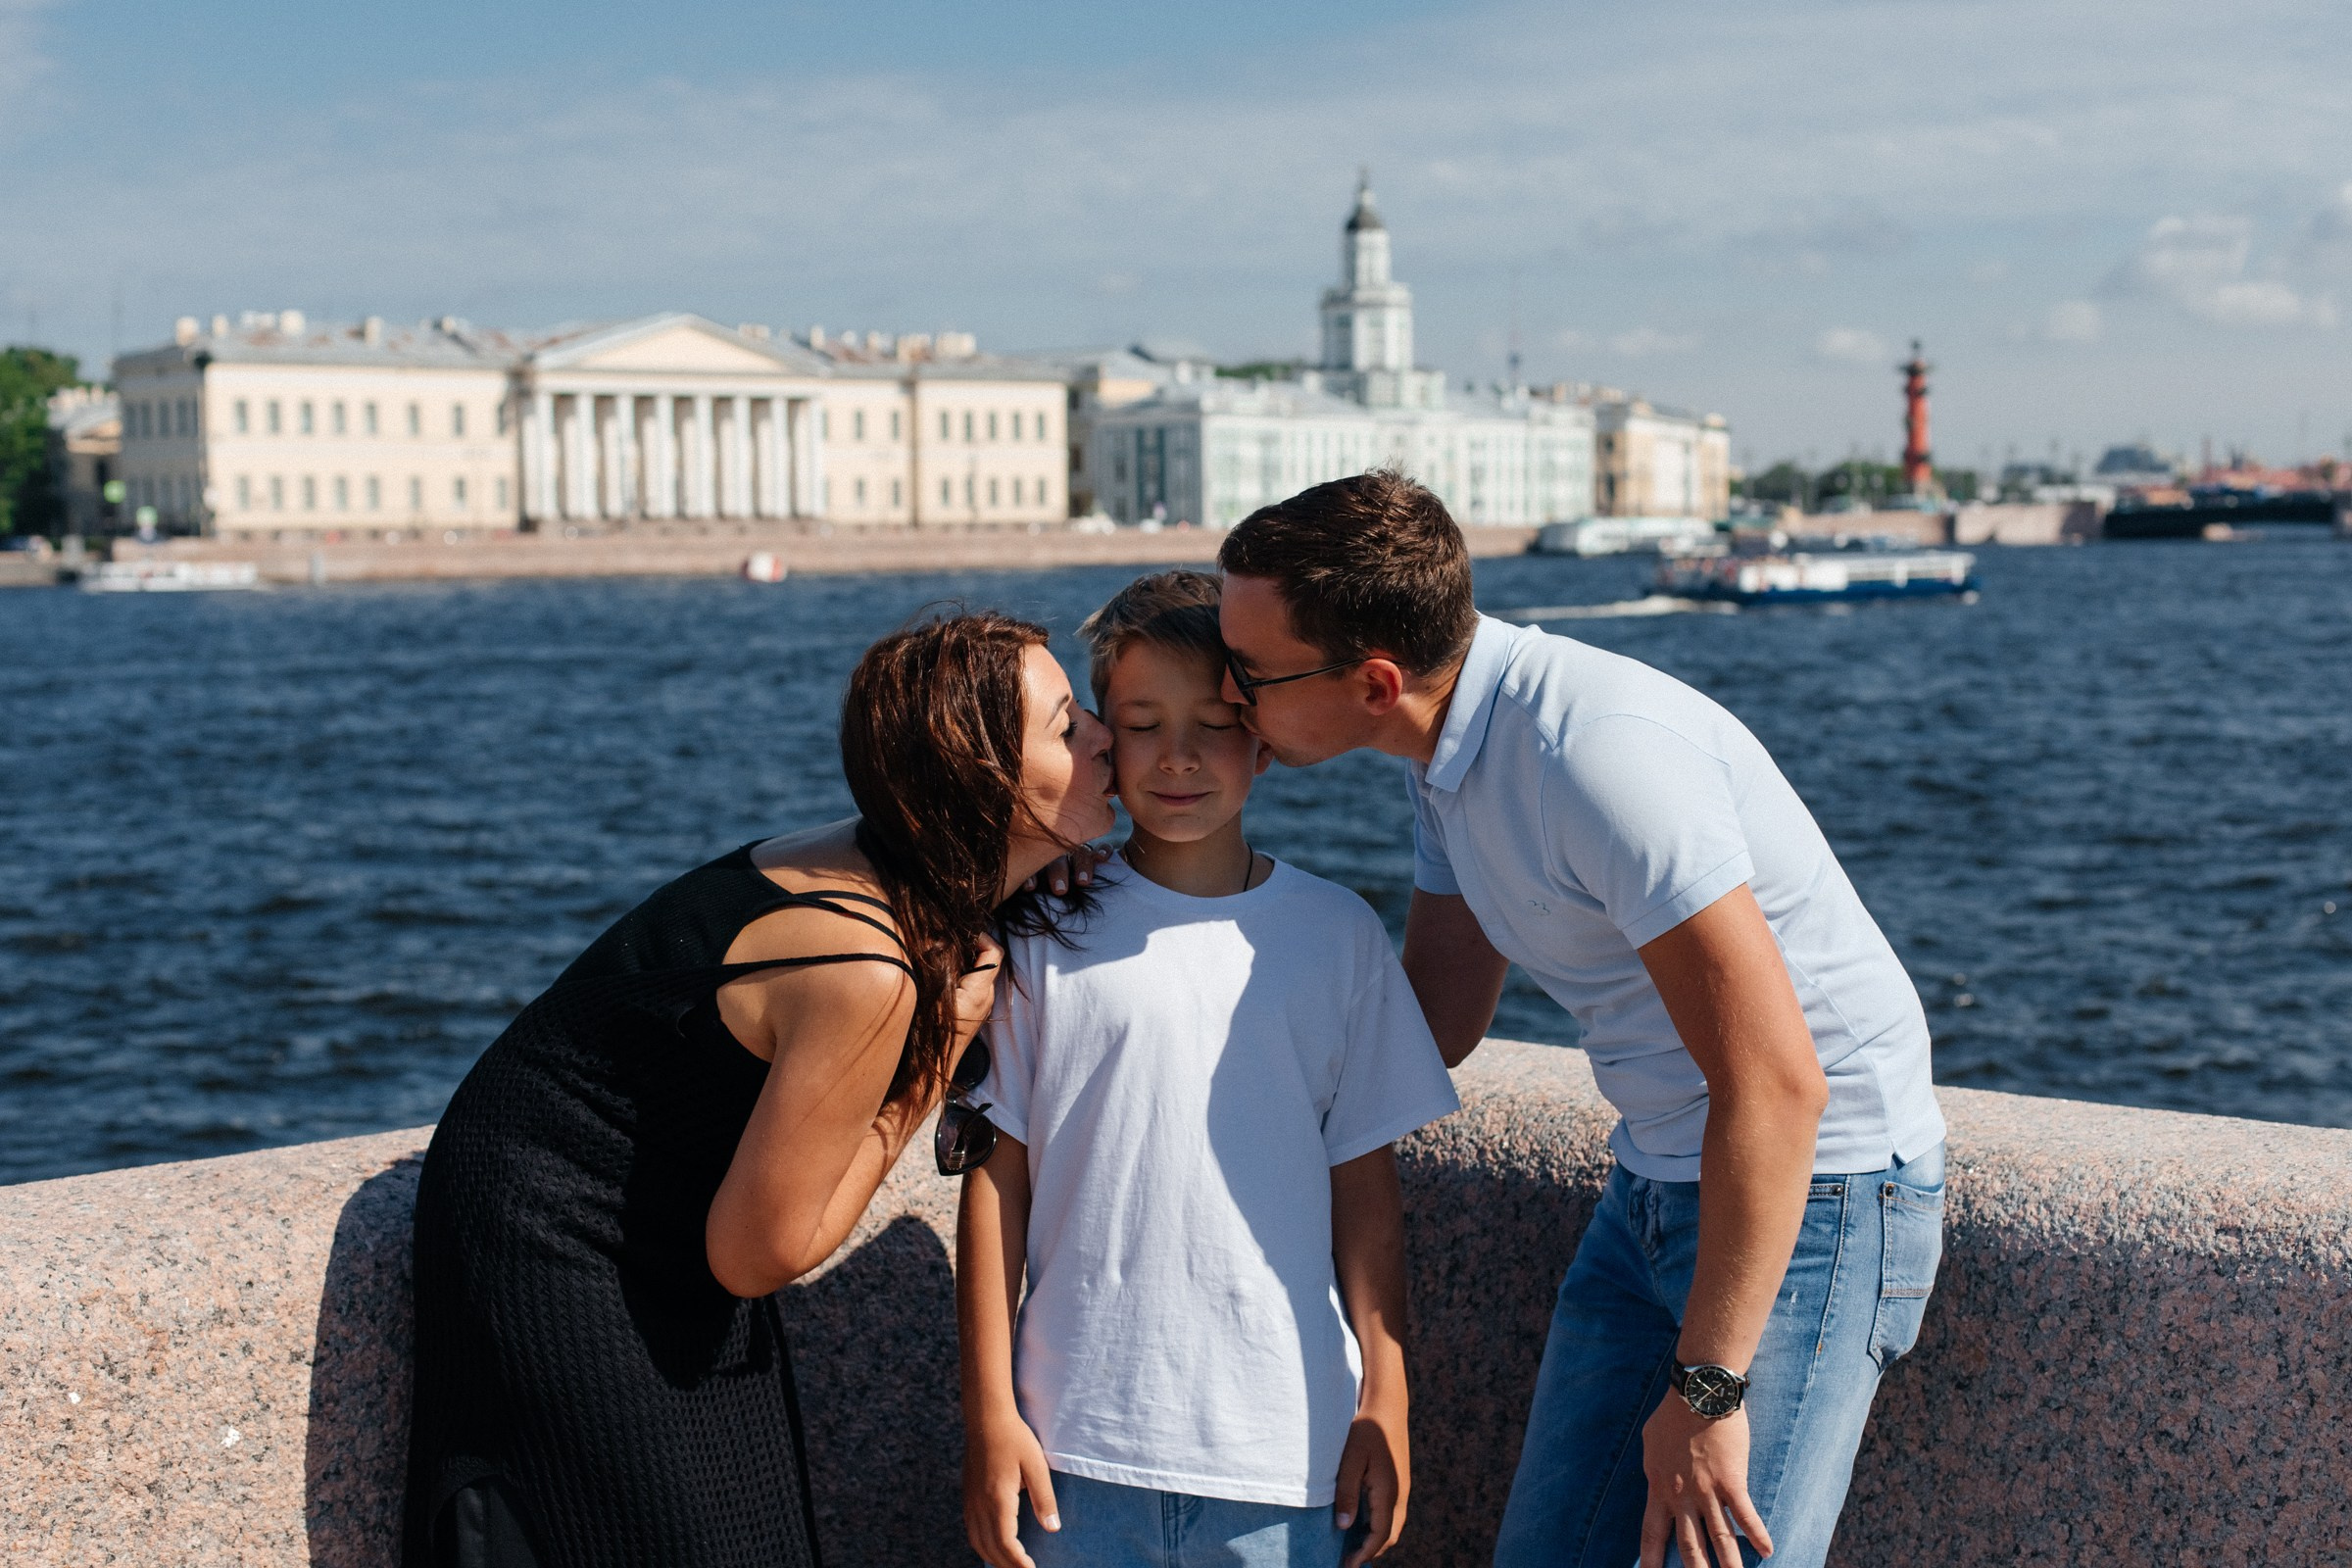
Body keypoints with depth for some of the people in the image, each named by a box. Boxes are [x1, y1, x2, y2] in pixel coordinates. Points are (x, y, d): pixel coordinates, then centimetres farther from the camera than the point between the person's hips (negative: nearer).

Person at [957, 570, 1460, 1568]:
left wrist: (1385, 1402, 4)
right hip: (1078, 1443, 0)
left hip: (1287, 1450, 1)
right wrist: (989, 1415, -1)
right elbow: (998, 1173, 1)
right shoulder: (1047, 927, 0)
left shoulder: (1336, 934, 4)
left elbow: (1365, 1183, 6)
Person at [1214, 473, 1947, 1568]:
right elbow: (1434, 1024, 13)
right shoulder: (1451, 748, 2)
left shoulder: (1597, 750, -27)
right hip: (1653, 1185, 9)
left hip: (1812, 1186, -9)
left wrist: (1706, 1388, -23)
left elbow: (1774, 1081, -27)